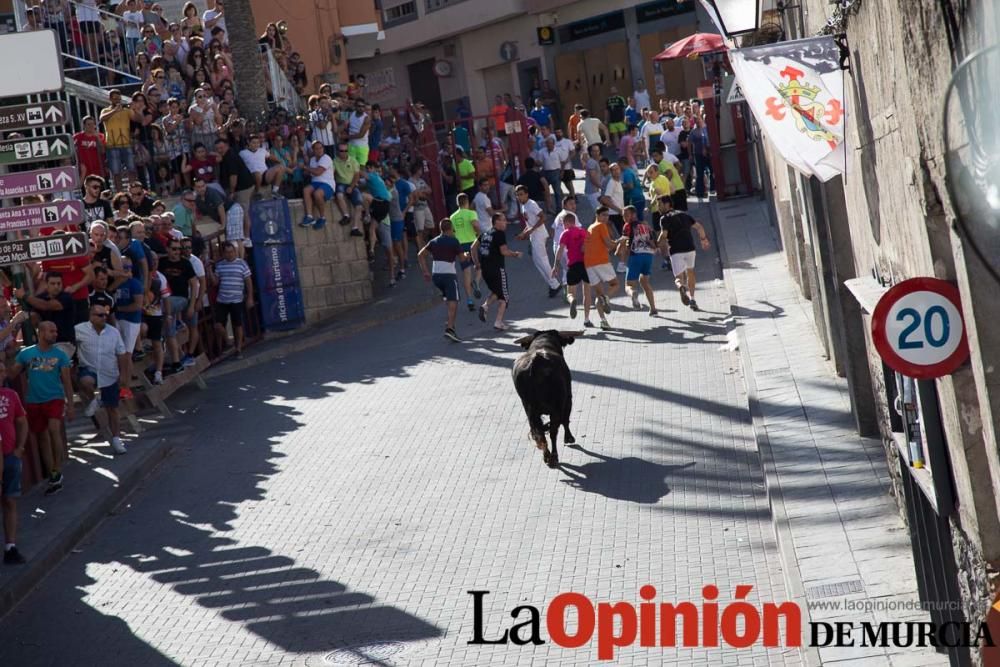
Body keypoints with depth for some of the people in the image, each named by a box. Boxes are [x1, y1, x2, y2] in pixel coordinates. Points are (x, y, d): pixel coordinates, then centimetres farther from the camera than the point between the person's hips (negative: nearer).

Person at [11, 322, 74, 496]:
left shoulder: (60, 355, -1)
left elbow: (66, 381, 1)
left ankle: (57, 471, -13)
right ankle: (53, 477, 19)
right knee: (42, 438, 9)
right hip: (34, 401, 2)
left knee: (54, 429, -24)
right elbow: (12, 374, 2)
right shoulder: (25, 353, 0)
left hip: (55, 398, -2)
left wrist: (70, 405, -3)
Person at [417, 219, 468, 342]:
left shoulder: (434, 241, 10)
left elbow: (420, 255, 9)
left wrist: (425, 271, 12)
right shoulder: (454, 241, -5)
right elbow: (462, 258, -1)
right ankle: (450, 328, -21)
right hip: (449, 275, -6)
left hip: (435, 275, 6)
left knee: (448, 299, 26)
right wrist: (466, 255, 22)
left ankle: (450, 322, 21)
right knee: (453, 302, -8)